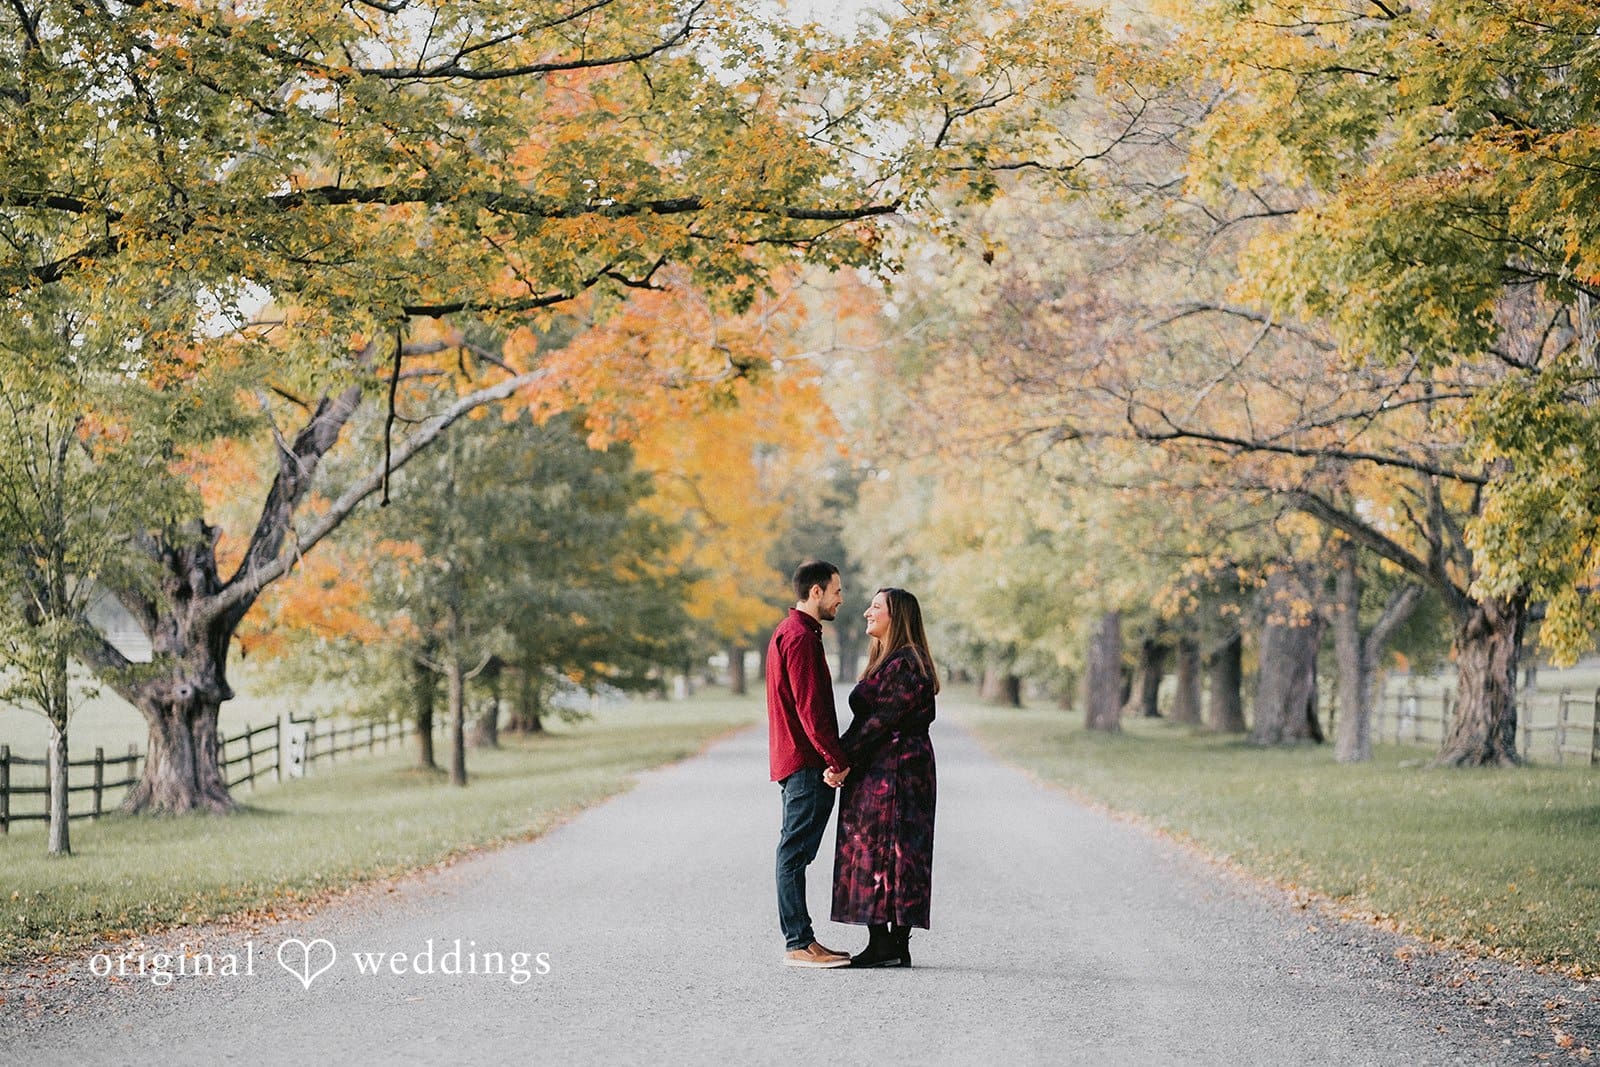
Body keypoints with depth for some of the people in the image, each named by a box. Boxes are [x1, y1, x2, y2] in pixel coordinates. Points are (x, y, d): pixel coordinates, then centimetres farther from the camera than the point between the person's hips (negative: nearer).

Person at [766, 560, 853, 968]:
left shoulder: (789, 632, 19)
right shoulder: (801, 637, -15)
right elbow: (811, 708, -20)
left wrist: (831, 758, 19)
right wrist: (837, 760, -18)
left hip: (796, 762, 11)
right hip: (805, 763, -11)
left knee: (795, 852, 11)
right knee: (795, 852, -8)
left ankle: (801, 940, 16)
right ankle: (798, 944, -6)